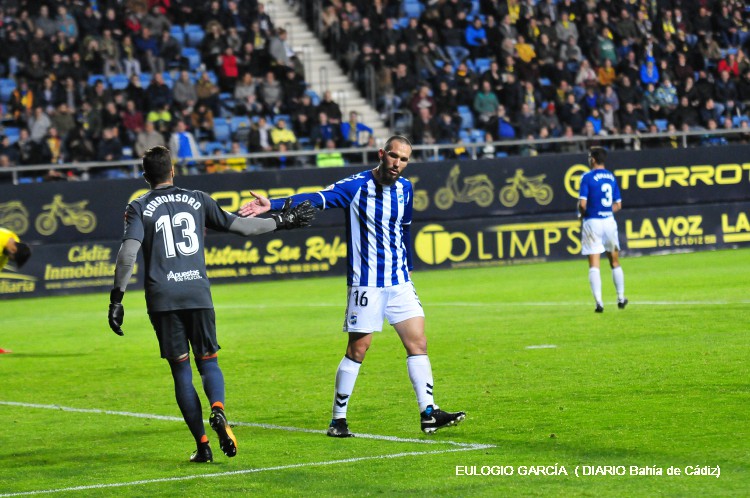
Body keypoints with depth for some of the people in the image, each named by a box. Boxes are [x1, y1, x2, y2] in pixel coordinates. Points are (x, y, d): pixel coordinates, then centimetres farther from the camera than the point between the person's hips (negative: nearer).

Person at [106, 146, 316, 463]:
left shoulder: (139, 208, 3)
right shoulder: (197, 200, 10)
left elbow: (128, 253, -10)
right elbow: (238, 226, 15)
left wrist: (117, 298, -8)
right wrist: (281, 222, 28)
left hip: (162, 299, -1)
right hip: (198, 294, 1)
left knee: (181, 370, 5)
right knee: (208, 362, 11)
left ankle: (202, 445, 0)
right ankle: (218, 410, -21)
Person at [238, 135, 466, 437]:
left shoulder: (404, 188, 8)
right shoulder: (356, 186, -11)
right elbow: (318, 199, -22)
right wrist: (273, 205, -34)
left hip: (399, 282, 6)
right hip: (365, 283, -6)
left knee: (418, 343, 0)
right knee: (357, 350, -4)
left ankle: (429, 413, 3)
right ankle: (338, 419, 6)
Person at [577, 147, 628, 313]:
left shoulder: (587, 177, -8)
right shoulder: (611, 177, 8)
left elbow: (582, 204, -15)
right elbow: (618, 205, 10)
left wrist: (582, 214, 5)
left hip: (592, 223, -4)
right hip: (609, 221, 4)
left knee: (594, 265, -3)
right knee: (615, 262, 18)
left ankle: (599, 302, -13)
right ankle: (621, 298, 23)